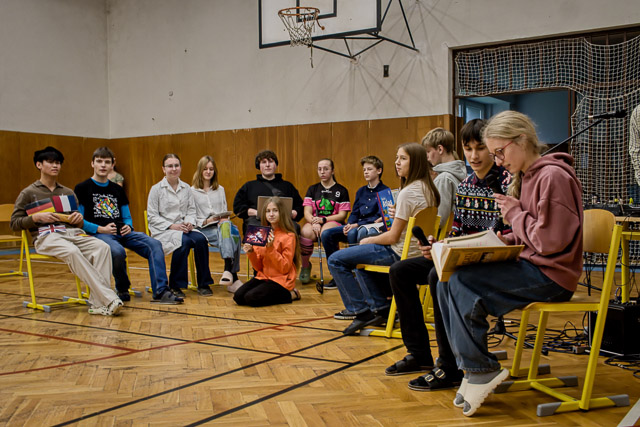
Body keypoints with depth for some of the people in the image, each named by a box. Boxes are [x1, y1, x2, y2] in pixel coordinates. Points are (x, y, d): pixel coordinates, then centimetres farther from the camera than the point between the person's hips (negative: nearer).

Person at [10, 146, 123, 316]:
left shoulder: (67, 192, 27)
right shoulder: (28, 193, 15)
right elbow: (14, 223, 8)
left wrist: (79, 219, 1)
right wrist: (37, 217, -8)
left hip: (72, 232, 4)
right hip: (46, 236, -4)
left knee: (102, 246, -30)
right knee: (72, 251, -39)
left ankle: (98, 303, -37)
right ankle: (109, 299, -44)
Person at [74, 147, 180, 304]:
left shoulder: (118, 190, 22)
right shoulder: (82, 189, 6)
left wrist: (128, 226, -1)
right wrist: (100, 229, -15)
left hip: (122, 233, 5)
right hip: (98, 234, -5)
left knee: (154, 245, -21)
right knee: (117, 251, -38)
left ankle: (161, 291, -27)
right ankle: (122, 290, -10)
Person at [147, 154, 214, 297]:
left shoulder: (186, 188, 14)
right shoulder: (156, 189, 0)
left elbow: (191, 210, 15)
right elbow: (152, 216, -3)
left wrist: (189, 222, -8)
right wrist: (172, 226, -14)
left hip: (183, 228, 4)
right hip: (162, 231, -4)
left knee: (200, 239, -28)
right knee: (184, 241, -35)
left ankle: (203, 284, -16)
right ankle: (175, 286, -21)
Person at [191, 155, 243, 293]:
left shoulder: (220, 190, 23)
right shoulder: (192, 191, 8)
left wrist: (224, 219, -2)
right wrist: (206, 221, -14)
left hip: (221, 225, 3)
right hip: (203, 229, -3)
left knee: (226, 225, -37)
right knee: (231, 236, -34)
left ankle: (228, 270, -46)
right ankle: (233, 278, -42)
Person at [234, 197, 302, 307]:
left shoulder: (289, 236, -10)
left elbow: (285, 268, -14)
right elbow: (259, 267, 8)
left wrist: (271, 248, -23)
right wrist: (251, 253, -11)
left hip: (281, 280, -6)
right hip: (264, 276, 6)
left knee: (251, 298, -24)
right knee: (238, 296, -12)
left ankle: (290, 295, -5)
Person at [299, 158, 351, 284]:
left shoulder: (341, 191, 9)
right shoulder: (312, 189, 17)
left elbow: (342, 215, 0)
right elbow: (307, 212, 7)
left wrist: (323, 220, -14)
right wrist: (314, 222, -15)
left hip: (333, 222, -2)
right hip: (314, 222, 2)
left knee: (326, 232, -39)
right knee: (306, 232, -34)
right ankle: (305, 266, -8)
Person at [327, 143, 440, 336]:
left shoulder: (408, 192, -21)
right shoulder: (427, 188, 6)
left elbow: (393, 237, -18)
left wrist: (369, 240, -3)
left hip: (400, 254, -10)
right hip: (414, 250, 10)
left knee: (335, 260, -5)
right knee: (360, 260, 32)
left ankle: (362, 311, 0)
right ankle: (381, 309, 24)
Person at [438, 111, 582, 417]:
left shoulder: (553, 177, -15)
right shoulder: (526, 176, 15)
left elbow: (551, 241, -21)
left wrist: (515, 214, -9)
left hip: (551, 276, -9)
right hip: (530, 267, 10)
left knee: (463, 281, -21)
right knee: (447, 281, -4)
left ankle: (481, 370, -8)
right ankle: (471, 367, 0)